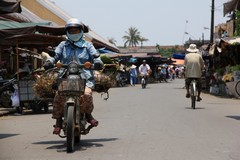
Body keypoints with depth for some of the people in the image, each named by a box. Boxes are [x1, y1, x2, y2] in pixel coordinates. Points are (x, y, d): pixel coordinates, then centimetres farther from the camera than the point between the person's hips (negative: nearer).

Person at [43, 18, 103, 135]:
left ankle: (88, 114, 0)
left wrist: (97, 62, -16)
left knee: (86, 94, -29)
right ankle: (58, 120, -6)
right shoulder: (63, 45, 20)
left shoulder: (87, 45, 18)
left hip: (85, 78, -1)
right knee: (58, 96, -24)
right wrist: (49, 62, -12)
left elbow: (95, 56, 7)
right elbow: (55, 55, 9)